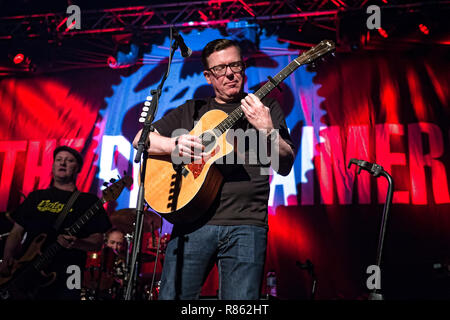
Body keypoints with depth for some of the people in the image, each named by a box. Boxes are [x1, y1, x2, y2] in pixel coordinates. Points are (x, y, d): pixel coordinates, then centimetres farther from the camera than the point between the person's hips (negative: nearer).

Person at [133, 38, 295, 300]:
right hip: (193, 221, 2)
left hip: (246, 224, -1)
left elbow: (285, 166, 2)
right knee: (172, 295, -2)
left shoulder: (265, 108, 13)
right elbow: (141, 139, 13)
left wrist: (267, 129, -16)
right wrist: (176, 144, -6)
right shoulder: (193, 110, 18)